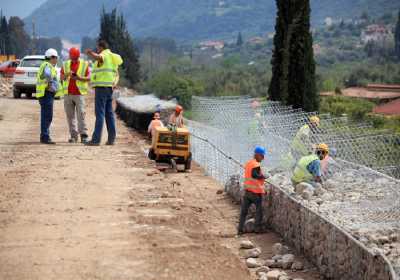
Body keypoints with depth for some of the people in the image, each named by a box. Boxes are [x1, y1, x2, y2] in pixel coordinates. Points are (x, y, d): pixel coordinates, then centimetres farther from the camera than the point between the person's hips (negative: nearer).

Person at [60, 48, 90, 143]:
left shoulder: (84, 64, 2)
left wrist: (80, 78, -18)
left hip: (79, 93, -3)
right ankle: (73, 135, 7)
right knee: (70, 116, 2)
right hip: (68, 93, 3)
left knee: (81, 115, -10)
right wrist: (67, 74, -17)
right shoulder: (66, 64, 10)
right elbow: (61, 78, 5)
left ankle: (84, 135, -9)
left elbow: (89, 78, 0)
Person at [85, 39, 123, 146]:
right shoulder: (112, 56, 20)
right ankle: (111, 139, 10)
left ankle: (96, 139, -12)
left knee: (100, 113, -10)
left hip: (101, 87, -9)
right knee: (109, 113, 10)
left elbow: (96, 57, -36)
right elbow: (116, 74, 24)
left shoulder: (104, 55, -9)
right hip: (110, 87, 9)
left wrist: (88, 53, -27)